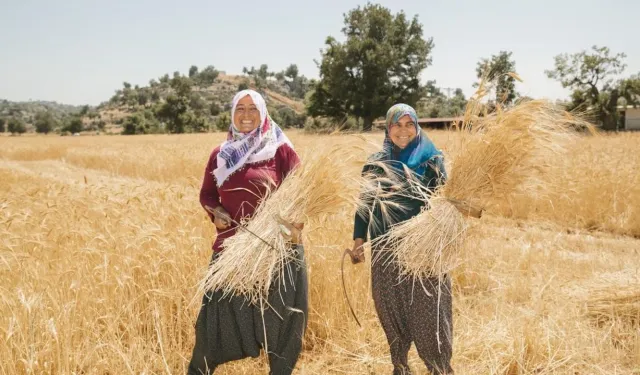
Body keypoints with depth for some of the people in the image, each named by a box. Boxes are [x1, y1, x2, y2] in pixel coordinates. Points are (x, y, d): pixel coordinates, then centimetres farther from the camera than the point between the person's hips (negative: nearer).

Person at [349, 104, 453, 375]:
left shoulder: (431, 159, 0)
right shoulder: (375, 163, 6)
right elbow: (365, 203, 8)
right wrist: (358, 240, -4)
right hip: (386, 252, 2)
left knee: (428, 314, -1)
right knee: (392, 313, 10)